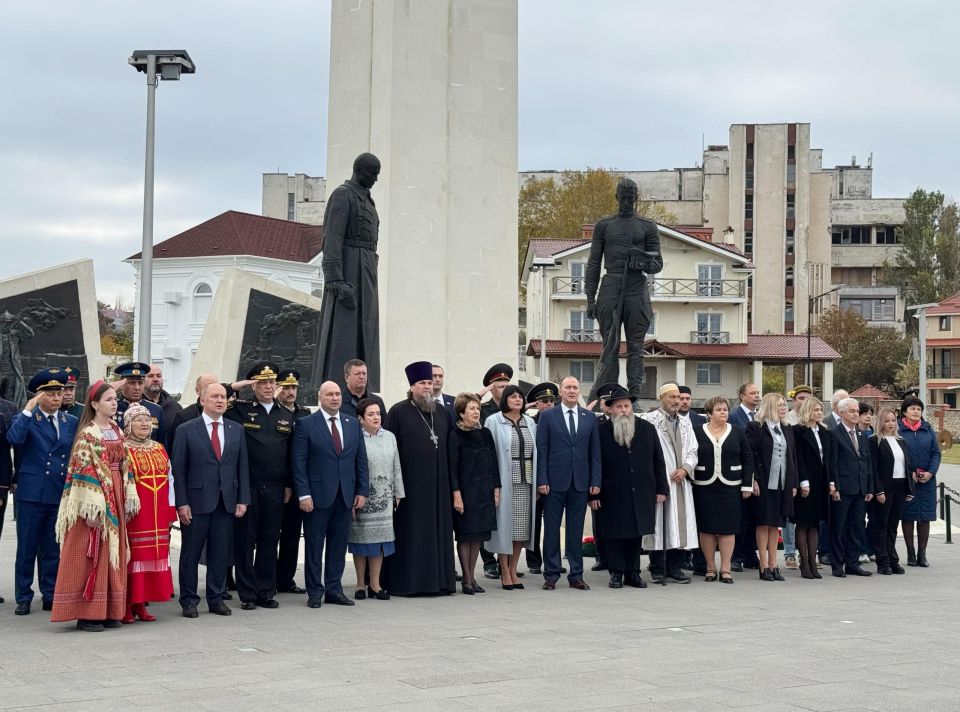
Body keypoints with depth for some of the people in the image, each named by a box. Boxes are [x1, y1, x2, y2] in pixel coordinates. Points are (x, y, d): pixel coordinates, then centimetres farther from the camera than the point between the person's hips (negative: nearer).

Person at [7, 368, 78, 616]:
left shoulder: (72, 423, 10)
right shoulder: (26, 419, -1)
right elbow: (14, 438, -22)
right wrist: (28, 410, -19)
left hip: (61, 494, 3)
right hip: (31, 493, -3)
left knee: (53, 548, 8)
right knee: (27, 547, 3)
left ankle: (50, 595, 16)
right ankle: (23, 597, 11)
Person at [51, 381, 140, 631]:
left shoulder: (118, 432, 12)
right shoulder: (87, 434, -10)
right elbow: (83, 469, -15)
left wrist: (129, 497, 9)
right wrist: (92, 503, -21)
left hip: (115, 498, 7)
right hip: (94, 500, -7)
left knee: (112, 554, 9)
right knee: (90, 555, -3)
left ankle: (108, 610, 15)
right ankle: (87, 614, 0)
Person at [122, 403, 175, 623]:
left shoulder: (160, 449, 13)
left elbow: (169, 481, 14)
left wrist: (170, 512, 9)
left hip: (157, 516, 6)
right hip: (132, 514, -6)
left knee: (153, 555, 7)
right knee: (131, 557, -3)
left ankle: (140, 604, 15)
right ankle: (127, 606, 3)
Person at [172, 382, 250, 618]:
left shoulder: (236, 430, 11)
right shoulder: (186, 430, -1)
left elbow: (243, 467, 11)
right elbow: (178, 470, -3)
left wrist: (243, 500, 3)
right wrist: (181, 503, -10)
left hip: (227, 502, 3)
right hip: (196, 501, -3)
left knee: (221, 554, 7)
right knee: (190, 554, 4)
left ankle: (217, 598, 17)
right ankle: (189, 601, 12)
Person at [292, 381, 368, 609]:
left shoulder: (353, 424, 11)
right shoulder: (306, 424, -2)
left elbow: (361, 460, 12)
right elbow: (299, 463, -6)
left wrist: (362, 491, 5)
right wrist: (304, 494, -12)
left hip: (345, 496, 4)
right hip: (317, 495, -4)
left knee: (338, 545, 8)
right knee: (314, 546, 3)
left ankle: (334, 590, 16)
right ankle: (314, 592, 11)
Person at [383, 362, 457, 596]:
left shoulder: (441, 414, 14)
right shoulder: (399, 412, -2)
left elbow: (448, 448, 17)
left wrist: (451, 484, 10)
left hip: (437, 484, 5)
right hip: (410, 483, -5)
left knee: (437, 530, 6)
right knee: (410, 533, -2)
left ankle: (438, 579, 12)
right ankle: (406, 581, 2)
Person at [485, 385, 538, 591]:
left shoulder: (530, 423, 13)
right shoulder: (493, 421, -1)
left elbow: (536, 453, 14)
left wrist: (538, 482, 7)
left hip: (526, 481, 4)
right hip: (504, 481, -4)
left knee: (522, 527, 5)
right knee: (506, 524, -2)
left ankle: (513, 570, 14)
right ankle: (504, 571, 6)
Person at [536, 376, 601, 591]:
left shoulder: (590, 418, 9)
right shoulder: (548, 416, 2)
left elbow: (595, 452, 9)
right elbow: (541, 450, -1)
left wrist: (595, 482, 1)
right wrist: (542, 480, -8)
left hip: (580, 482, 2)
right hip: (555, 482, -2)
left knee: (576, 530, 7)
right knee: (552, 529, 2)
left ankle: (576, 575, 13)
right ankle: (551, 575, 9)